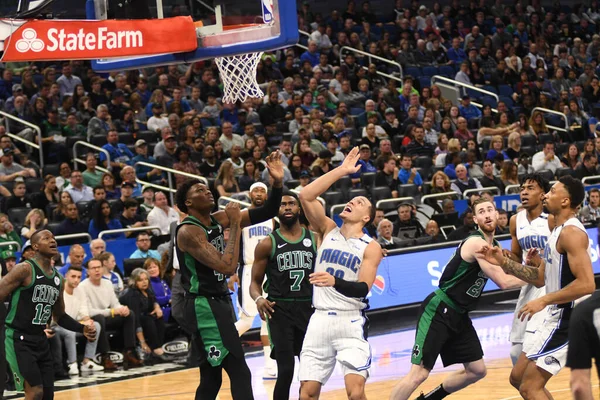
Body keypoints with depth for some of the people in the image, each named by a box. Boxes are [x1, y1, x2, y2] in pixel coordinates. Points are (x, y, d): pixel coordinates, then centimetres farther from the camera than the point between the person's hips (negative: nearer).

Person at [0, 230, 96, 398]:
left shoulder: (58, 279, 11)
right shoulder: (24, 270, -12)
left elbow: (60, 316, 23)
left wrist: (83, 329, 8)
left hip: (41, 341, 8)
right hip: (18, 339, -8)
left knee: (48, 393, 6)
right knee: (35, 392, -16)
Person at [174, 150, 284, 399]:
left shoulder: (218, 221, 8)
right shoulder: (188, 231, -16)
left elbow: (266, 213, 7)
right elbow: (228, 266, -26)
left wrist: (277, 182, -9)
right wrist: (235, 224, -20)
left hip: (218, 303, 9)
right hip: (204, 306, -9)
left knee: (211, 378, 13)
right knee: (239, 373, -14)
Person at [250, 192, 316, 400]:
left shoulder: (315, 239, 7)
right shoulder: (267, 244, 2)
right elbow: (255, 281, 4)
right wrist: (258, 299, -17)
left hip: (309, 308, 3)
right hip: (280, 310, -3)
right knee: (286, 370, -11)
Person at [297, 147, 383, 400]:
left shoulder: (370, 248, -1)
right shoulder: (328, 231, 9)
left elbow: (363, 289, -13)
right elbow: (306, 196, -5)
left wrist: (335, 282, -32)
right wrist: (342, 171, -4)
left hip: (350, 323, -3)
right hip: (320, 320, 3)